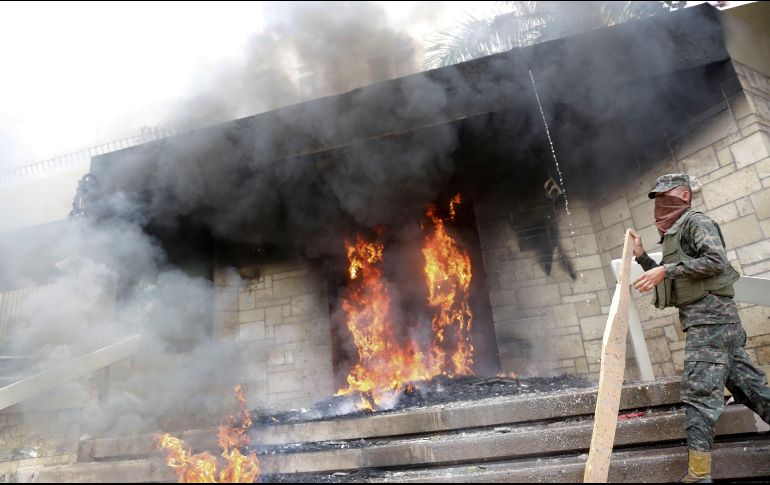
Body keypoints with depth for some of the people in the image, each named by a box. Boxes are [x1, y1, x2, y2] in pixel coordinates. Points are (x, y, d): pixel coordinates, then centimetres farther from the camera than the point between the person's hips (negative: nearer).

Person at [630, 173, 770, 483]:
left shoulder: (696, 222, -4)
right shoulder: (672, 234, 22)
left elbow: (716, 260, -21)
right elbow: (672, 284, 27)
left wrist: (666, 270, -21)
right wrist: (642, 257, 19)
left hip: (710, 316, -10)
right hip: (707, 320, 10)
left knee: (699, 391, -12)